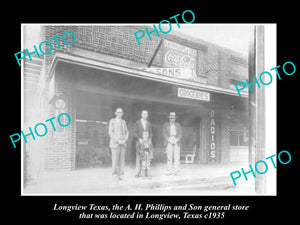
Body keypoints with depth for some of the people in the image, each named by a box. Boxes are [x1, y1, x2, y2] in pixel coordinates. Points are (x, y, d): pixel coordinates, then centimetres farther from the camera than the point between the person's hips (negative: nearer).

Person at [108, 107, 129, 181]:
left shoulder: (124, 121, 16)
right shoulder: (112, 121, 2)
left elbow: (126, 132, 13)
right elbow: (110, 132, -7)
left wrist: (125, 140, -5)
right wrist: (117, 141, -15)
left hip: (123, 144, 4)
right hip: (115, 144, -4)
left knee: (122, 159, 0)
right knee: (115, 160, -6)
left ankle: (121, 175, 5)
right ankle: (115, 175, 1)